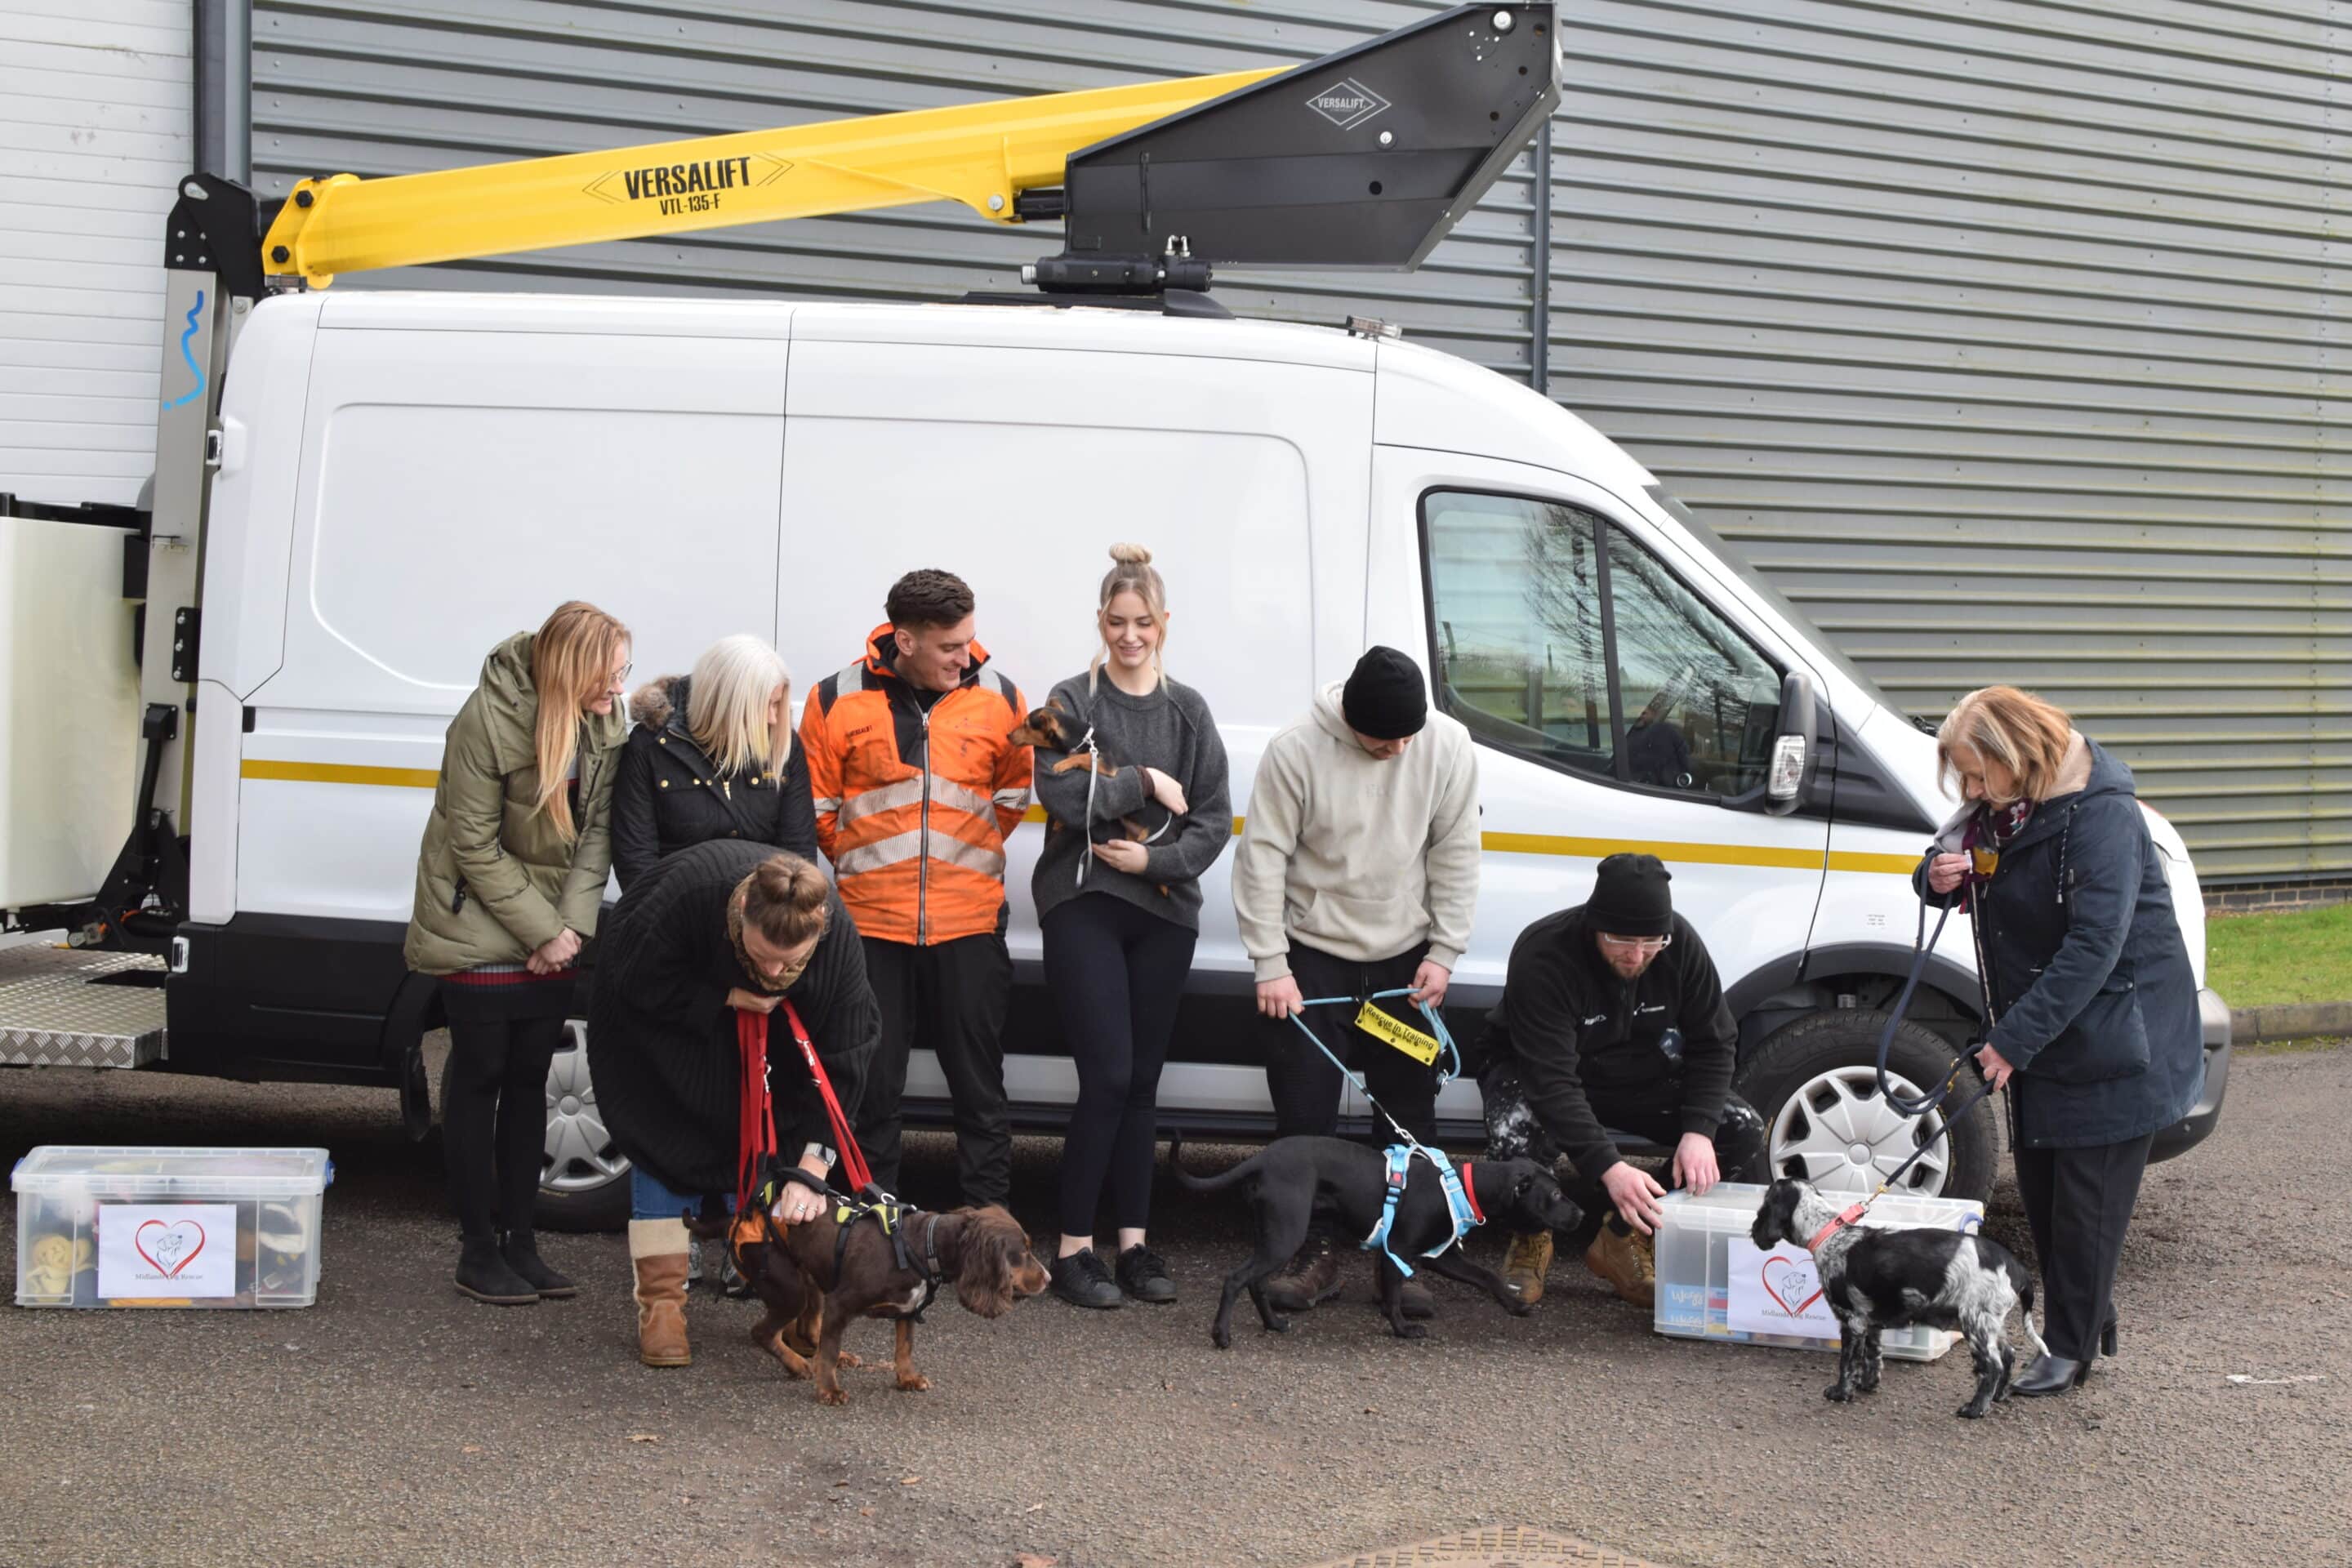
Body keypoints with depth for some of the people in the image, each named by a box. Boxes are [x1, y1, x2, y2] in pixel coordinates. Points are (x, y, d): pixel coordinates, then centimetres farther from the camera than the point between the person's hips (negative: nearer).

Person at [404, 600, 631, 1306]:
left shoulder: (603, 722, -3)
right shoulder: (489, 717, -20)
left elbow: (598, 826, 0)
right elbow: (475, 845, -17)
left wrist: (572, 924, -12)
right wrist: (541, 931, -16)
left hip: (552, 934, 6)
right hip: (480, 929, -5)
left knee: (529, 1079, 9)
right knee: (480, 1078, 0)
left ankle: (518, 1238, 17)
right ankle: (479, 1249, 8)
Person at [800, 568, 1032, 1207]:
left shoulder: (1000, 700, 0)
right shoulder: (838, 701, -4)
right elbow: (816, 807, 6)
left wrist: (968, 856, 10)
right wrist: (865, 865, 9)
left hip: (970, 923, 1)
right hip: (871, 922, 0)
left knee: (980, 1087, 6)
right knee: (872, 1089, 9)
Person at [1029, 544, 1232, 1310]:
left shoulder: (1188, 712, 11)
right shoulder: (1072, 702, 3)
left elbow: (1215, 818, 5)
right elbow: (1060, 791, -13)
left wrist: (1156, 858, -9)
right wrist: (1146, 782, -9)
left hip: (1164, 910, 4)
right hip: (1084, 905, -3)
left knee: (1141, 1082, 7)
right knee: (1107, 1076, -12)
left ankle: (1134, 1243, 13)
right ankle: (1074, 1249, -6)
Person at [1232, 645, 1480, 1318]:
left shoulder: (1448, 746, -10)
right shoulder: (1296, 751, -17)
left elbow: (1455, 852, -2)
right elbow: (1262, 857, -12)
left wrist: (1444, 953, -5)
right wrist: (1271, 965, -13)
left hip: (1406, 957, 2)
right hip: (1313, 956, -2)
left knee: (1410, 1112, 5)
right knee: (1305, 1110, -1)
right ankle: (1314, 1252, 9)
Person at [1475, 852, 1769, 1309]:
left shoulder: (1681, 944, -18)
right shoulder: (1543, 954, -33)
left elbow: (1714, 1044, -10)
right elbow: (1551, 1080, -38)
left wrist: (1699, 1132, -27)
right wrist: (1608, 1167, -48)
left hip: (1636, 1074, 5)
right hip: (1536, 1070, -5)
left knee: (1744, 1130, -13)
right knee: (1516, 1139, -38)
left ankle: (1625, 1238, -3)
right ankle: (1530, 1238, -4)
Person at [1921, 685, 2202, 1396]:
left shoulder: (2102, 817, -24)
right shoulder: (1997, 811, 3)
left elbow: (2094, 946, -28)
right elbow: (1947, 875, 17)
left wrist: (2016, 1038, -27)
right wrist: (1938, 877, -10)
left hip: (2110, 1040, -8)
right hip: (2036, 1036, 8)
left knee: (2086, 1196, -1)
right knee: (2041, 1187, 13)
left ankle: (2071, 1345, 8)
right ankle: (2090, 1317, 28)